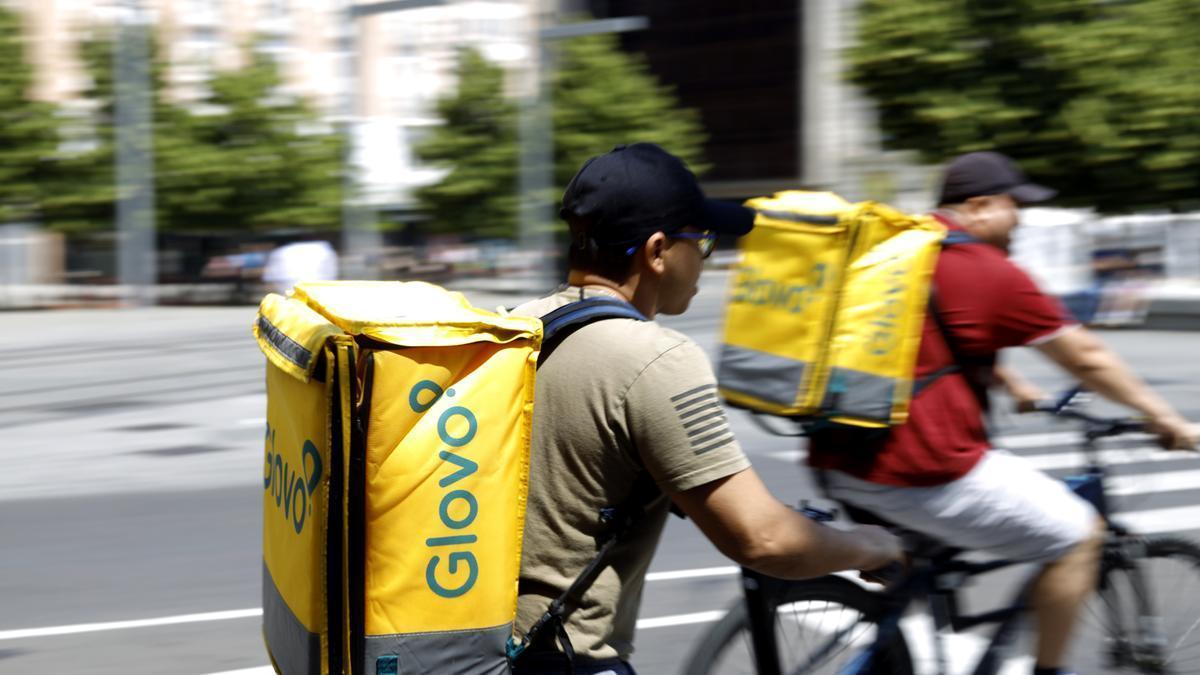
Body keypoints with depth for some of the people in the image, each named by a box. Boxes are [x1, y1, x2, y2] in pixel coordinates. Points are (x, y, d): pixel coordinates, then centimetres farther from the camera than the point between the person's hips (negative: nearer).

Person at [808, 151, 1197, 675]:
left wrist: (1009, 384, 42)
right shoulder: (993, 273, -7)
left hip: (836, 463, 9)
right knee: (1079, 534, 6)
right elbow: (1086, 359, 1)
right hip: (922, 473, -9)